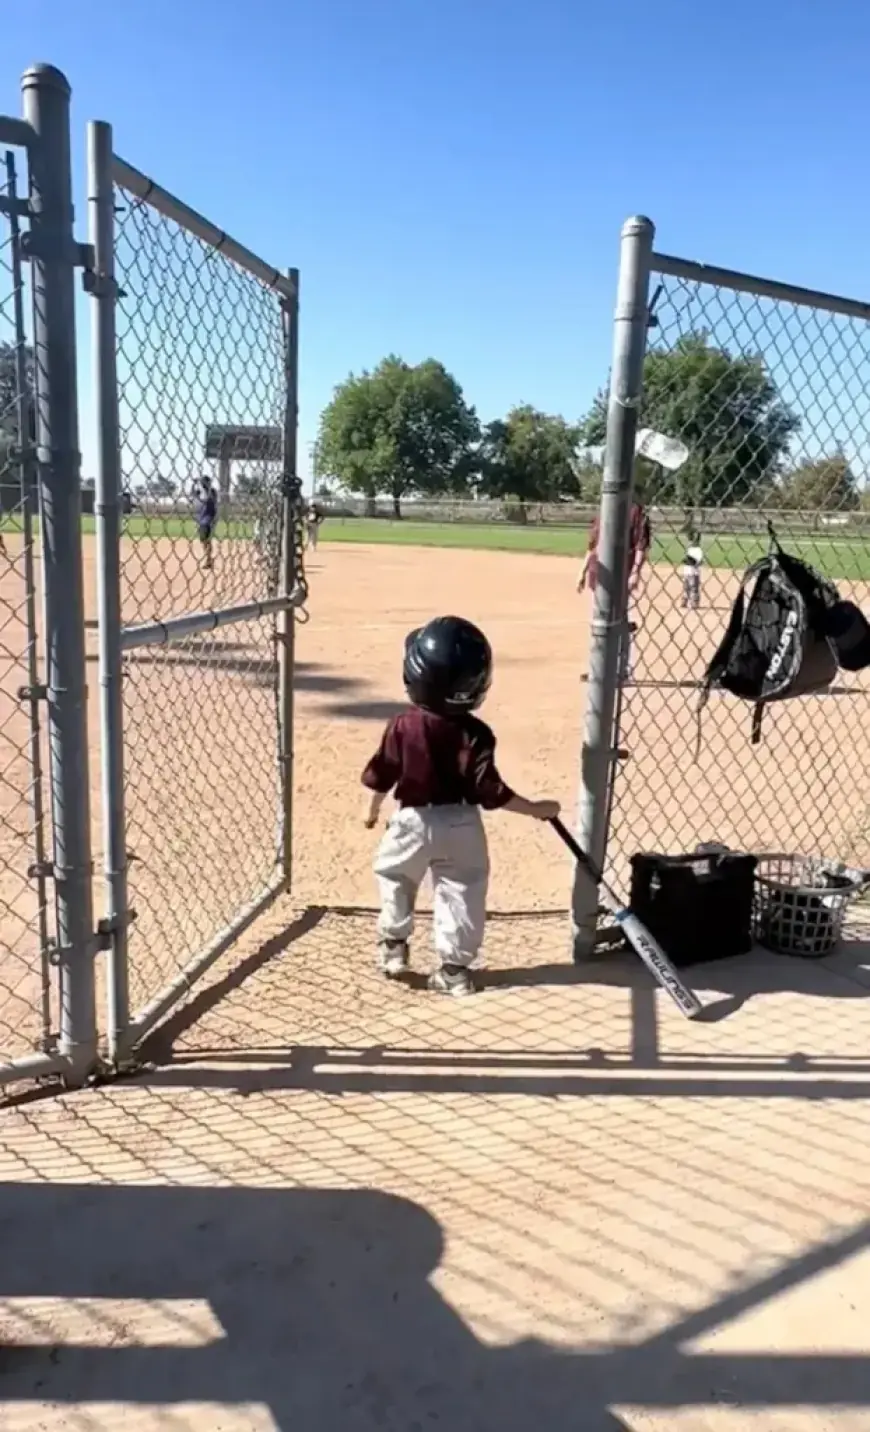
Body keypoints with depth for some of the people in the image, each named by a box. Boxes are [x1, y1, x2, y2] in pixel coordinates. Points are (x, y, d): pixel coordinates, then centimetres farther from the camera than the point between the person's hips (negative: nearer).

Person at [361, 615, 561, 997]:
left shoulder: (403, 725, -13)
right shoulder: (474, 733, -16)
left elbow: (381, 776, -4)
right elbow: (490, 790, -19)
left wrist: (372, 809, 15)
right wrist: (535, 808, -9)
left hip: (413, 821, 1)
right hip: (461, 825, 0)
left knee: (395, 877, 25)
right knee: (462, 893, 11)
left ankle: (393, 944, 31)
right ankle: (455, 967, 15)